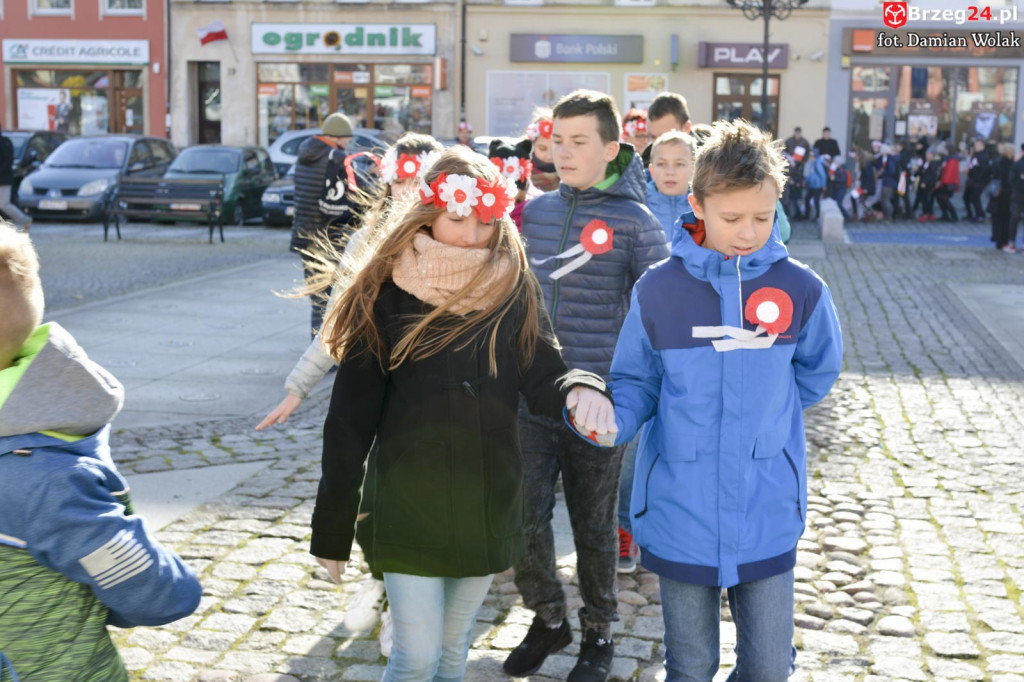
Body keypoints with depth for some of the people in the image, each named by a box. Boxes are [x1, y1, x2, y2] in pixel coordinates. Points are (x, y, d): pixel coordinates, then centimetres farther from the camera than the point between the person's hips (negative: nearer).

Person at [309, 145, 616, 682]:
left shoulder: (513, 292, -1)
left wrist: (580, 391, -29)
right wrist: (332, 528, -3)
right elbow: (351, 418, -5)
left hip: (488, 508, 3)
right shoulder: (388, 294, -8)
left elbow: (544, 380, -4)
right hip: (409, 508, -2)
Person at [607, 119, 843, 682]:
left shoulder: (801, 289, -5)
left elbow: (817, 374, 11)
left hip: (767, 514, 1)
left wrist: (764, 408, 2)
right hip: (681, 511, 0)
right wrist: (613, 419, -20)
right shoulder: (658, 288, -7)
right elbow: (637, 381, -1)